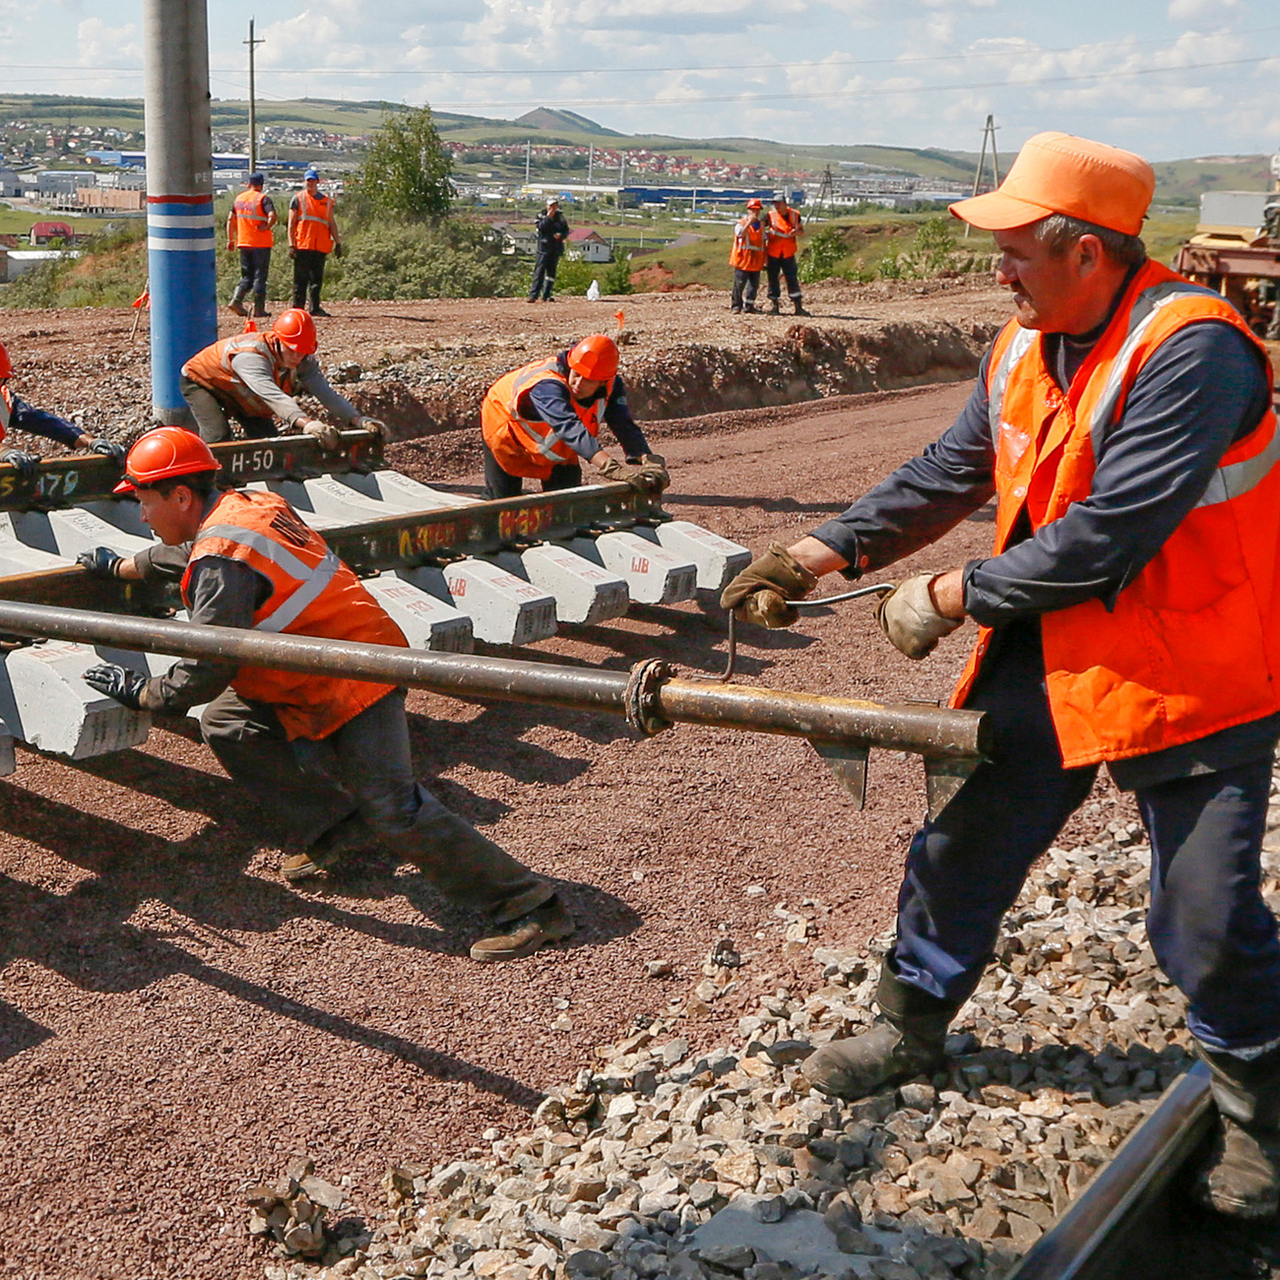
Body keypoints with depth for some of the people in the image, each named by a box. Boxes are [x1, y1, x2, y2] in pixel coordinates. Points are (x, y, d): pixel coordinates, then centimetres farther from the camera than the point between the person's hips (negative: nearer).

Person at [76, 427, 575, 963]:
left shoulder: (222, 559, -21)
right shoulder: (244, 507, 9)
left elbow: (205, 673, -21)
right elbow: (180, 554, 33)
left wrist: (138, 692, -4)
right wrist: (117, 567, 48)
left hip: (355, 680, -11)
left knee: (392, 809, -14)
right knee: (225, 724, 14)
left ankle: (530, 906, -8)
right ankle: (332, 831, 19)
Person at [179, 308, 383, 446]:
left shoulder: (303, 360, -23)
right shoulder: (252, 357, -45)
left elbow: (325, 392, -31)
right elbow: (272, 396, -60)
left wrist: (358, 419, -47)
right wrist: (307, 423, -75)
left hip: (237, 391, 7)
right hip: (200, 381, -7)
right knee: (218, 436, -27)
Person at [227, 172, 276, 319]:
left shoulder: (238, 198, 10)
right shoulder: (263, 199, -8)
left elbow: (231, 219, 12)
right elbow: (272, 216, -24)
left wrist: (230, 240, 16)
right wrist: (266, 228, -8)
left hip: (243, 243, 5)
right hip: (261, 243, -5)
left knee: (247, 276, 14)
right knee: (260, 276, 1)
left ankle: (236, 300, -6)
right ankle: (259, 309, 0)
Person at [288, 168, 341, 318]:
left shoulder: (327, 200, 16)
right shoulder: (297, 199, 6)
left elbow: (331, 223, 18)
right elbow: (291, 223, 2)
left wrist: (337, 243, 9)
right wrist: (291, 245, -6)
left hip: (321, 246, 3)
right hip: (302, 245, -3)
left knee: (317, 278, 3)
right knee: (301, 278, -3)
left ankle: (314, 307, 7)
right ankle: (298, 308, 0)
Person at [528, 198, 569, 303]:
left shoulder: (560, 217, 12)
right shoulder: (541, 216, 3)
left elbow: (566, 231, 11)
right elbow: (540, 227, -14)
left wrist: (561, 235, -10)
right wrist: (549, 217, -16)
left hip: (556, 248, 4)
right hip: (544, 247, -4)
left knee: (551, 271, 6)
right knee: (539, 271, -11)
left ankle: (546, 295, 13)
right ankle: (533, 295, -14)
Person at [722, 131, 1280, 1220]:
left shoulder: (1192, 349, -24)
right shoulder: (1026, 347, 3)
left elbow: (1106, 536, -28)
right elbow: (947, 476, 10)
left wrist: (949, 598, -18)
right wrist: (817, 555, 2)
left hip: (1192, 674, -7)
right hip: (1051, 655, 7)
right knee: (962, 841, 12)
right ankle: (912, 1026, 34)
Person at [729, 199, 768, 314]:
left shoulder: (761, 224, 15)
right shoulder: (741, 223, -1)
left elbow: (764, 241, 19)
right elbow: (741, 234, -21)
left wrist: (765, 259, 15)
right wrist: (749, 222, -26)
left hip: (756, 260, 5)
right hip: (743, 260, -4)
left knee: (754, 285, 3)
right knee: (739, 284, -3)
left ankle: (749, 307, 10)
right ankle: (736, 305, 8)